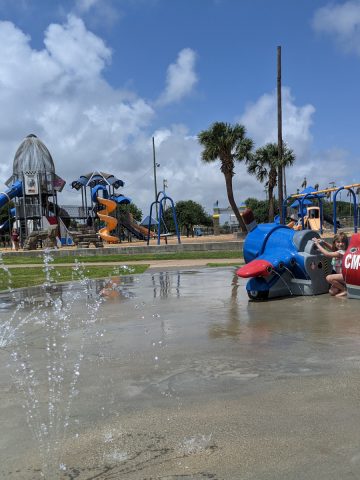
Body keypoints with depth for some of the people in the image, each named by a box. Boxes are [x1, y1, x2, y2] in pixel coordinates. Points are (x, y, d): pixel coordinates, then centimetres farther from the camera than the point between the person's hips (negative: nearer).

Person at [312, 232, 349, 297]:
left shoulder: (341, 252, -21)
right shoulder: (337, 250, 6)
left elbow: (327, 254, -26)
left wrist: (317, 244, -18)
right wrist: (323, 242, 7)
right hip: (342, 275, 8)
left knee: (329, 278, -25)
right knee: (331, 292, -3)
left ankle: (345, 290, -10)